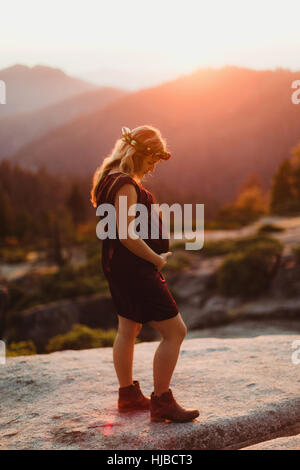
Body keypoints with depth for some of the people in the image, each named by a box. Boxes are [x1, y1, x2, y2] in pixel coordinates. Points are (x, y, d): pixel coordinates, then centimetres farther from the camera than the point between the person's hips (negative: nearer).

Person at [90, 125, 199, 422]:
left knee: (128, 330, 19)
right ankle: (161, 402, 1)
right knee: (174, 331, -6)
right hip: (134, 268, -11)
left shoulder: (112, 180, 13)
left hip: (119, 265, 11)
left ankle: (128, 395, 33)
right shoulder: (125, 185, -20)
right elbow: (126, 234, -27)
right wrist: (156, 258, -16)